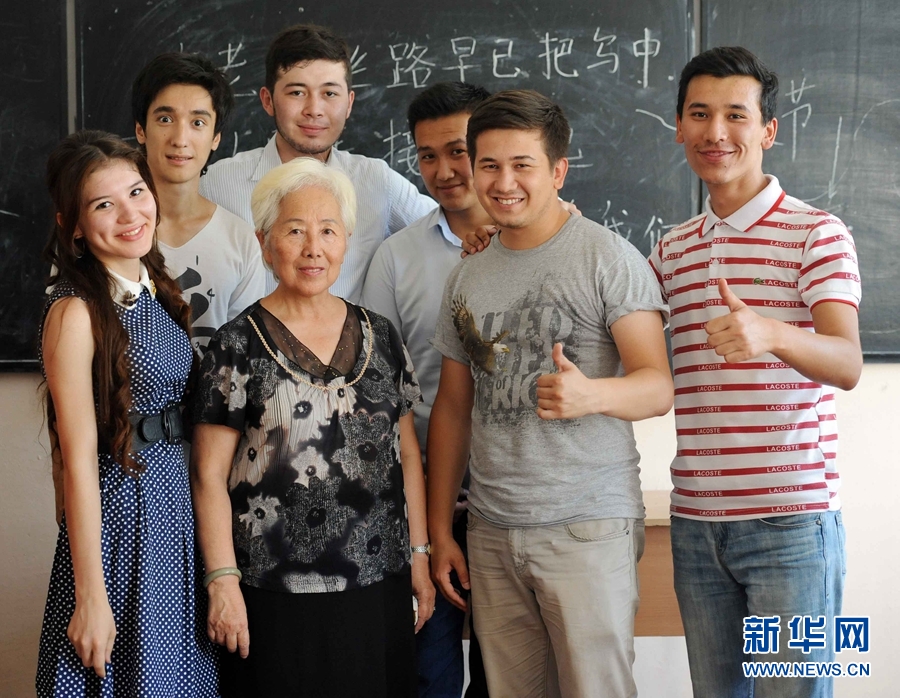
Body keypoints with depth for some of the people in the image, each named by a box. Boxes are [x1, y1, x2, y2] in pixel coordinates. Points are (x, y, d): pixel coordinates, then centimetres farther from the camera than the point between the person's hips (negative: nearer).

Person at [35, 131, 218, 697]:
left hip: (181, 508, 7)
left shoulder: (162, 294, 7)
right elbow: (80, 459, -17)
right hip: (119, 509, -7)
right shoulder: (76, 314, -15)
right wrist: (90, 597, -17)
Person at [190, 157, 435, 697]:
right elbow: (210, 474, -6)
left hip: (379, 589, 4)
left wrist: (420, 552, 9)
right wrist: (223, 581, -10)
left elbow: (408, 454, 12)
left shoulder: (380, 336, 8)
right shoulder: (239, 345, -4)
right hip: (278, 597, -4)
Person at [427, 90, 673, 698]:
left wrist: (590, 394, -34)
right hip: (492, 533, 5)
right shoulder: (467, 278, 12)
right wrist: (440, 530, 13)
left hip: (589, 527, -5)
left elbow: (657, 386, -12)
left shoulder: (608, 258, -5)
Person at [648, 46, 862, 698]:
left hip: (791, 521, -5)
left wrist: (769, 333, -39)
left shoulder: (817, 232, -4)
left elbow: (847, 363, -18)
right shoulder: (672, 248, 13)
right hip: (697, 521, 5)